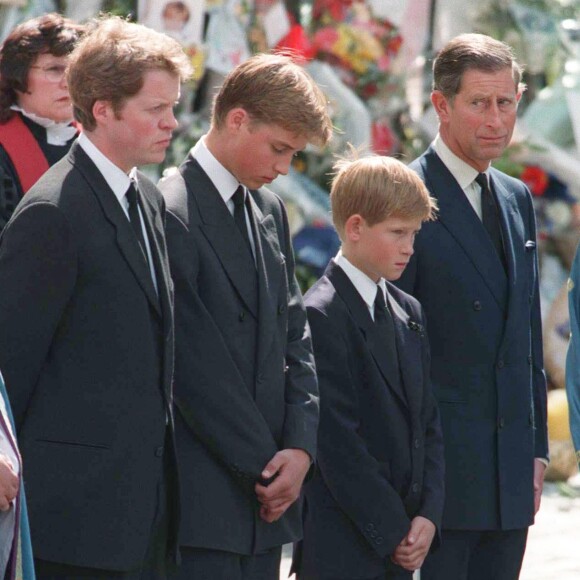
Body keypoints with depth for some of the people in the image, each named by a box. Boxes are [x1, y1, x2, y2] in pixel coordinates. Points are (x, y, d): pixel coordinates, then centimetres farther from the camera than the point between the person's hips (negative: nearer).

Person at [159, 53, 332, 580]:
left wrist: (300, 446, 0)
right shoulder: (170, 215, -12)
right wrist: (265, 467, -9)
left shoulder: (269, 210, 16)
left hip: (264, 495, 8)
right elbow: (197, 367, -14)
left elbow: (295, 335, 15)